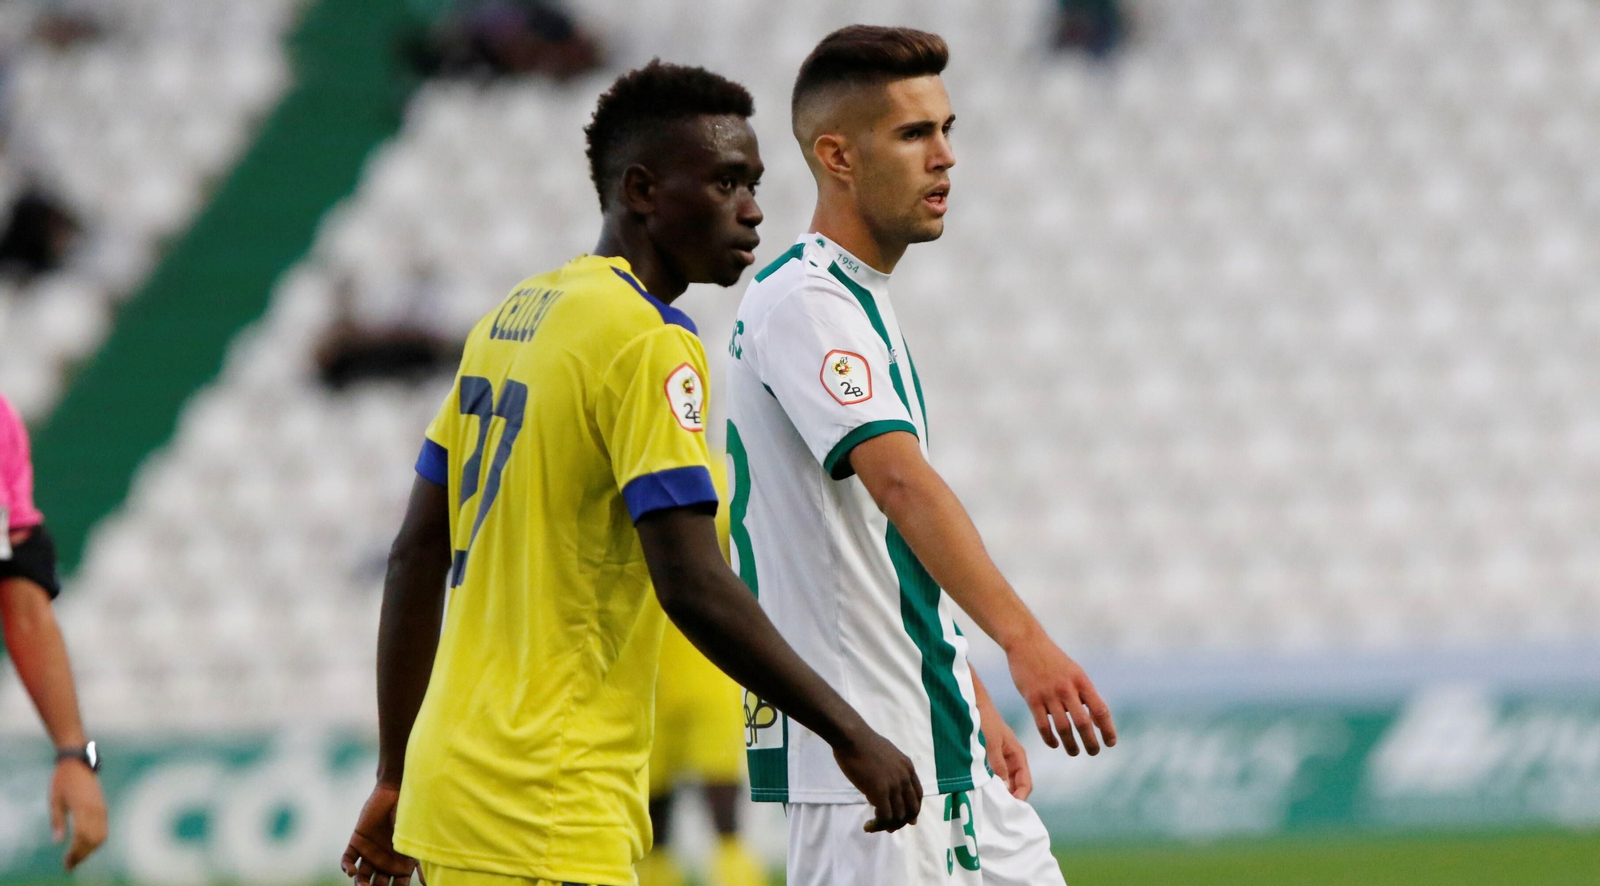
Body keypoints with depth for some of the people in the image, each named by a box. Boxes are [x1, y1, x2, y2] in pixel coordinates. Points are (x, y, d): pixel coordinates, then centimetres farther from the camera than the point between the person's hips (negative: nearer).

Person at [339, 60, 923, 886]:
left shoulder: (512, 318, 14)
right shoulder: (649, 345, -12)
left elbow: (416, 556, 16)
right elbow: (694, 587, -19)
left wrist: (395, 779, 21)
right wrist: (850, 736, -12)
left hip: (450, 788, 9)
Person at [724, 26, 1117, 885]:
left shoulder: (863, 301, 17)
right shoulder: (804, 301, -15)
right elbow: (900, 480, -31)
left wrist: (975, 706, 23)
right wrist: (1021, 637, -43)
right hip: (860, 745, -10)